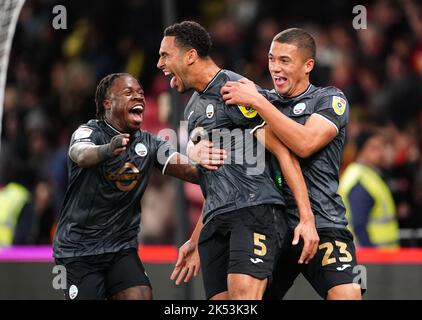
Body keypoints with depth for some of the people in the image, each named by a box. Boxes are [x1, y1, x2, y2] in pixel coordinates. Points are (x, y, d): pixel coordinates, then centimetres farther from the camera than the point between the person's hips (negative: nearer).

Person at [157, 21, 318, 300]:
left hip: (255, 211, -8)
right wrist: (196, 240, 30)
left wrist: (307, 218, -16)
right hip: (215, 224, 8)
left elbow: (283, 151, -10)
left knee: (243, 295, -26)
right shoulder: (193, 109, 23)